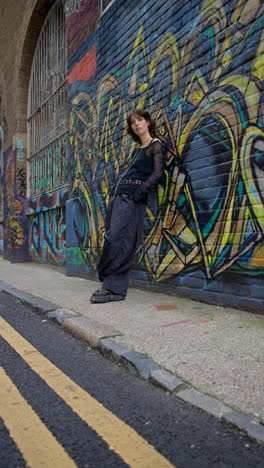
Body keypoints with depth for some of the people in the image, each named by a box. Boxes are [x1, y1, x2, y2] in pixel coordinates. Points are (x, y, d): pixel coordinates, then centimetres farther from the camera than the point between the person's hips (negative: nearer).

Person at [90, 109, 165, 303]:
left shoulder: (156, 145, 1)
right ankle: (115, 287, 8)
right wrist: (119, 189, 7)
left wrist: (136, 195, -16)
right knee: (114, 238, 3)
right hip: (120, 195, 8)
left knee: (118, 240, -15)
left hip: (133, 199, -8)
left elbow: (158, 174, -10)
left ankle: (114, 288, -10)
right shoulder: (137, 150, 24)